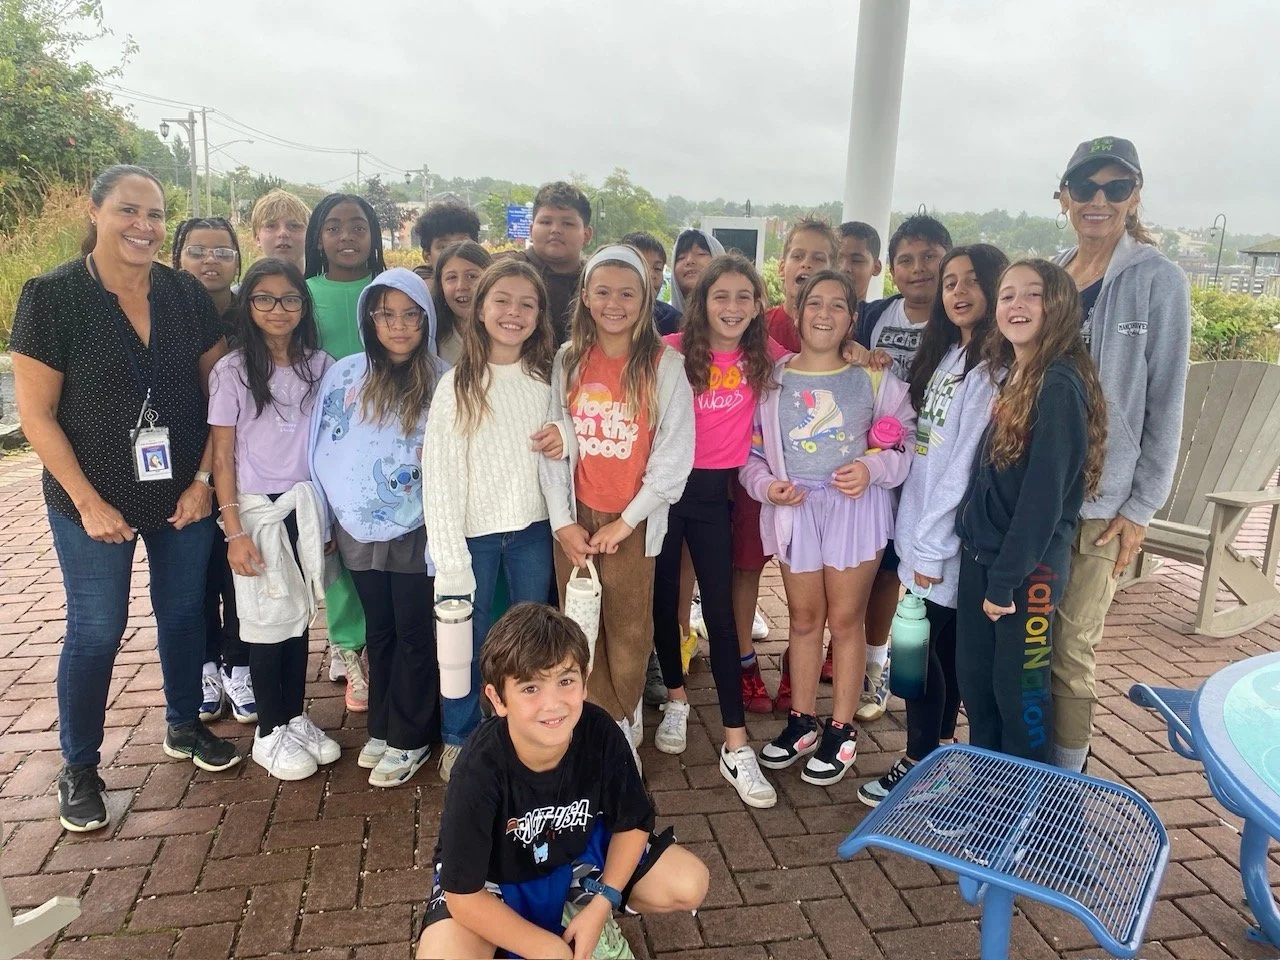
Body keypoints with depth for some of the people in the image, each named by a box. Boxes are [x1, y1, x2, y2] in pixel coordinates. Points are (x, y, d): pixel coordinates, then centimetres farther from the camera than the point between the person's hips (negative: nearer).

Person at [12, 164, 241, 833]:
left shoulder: (187, 294, -1)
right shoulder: (52, 295, -11)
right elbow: (36, 413, -10)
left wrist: (204, 479, -5)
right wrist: (90, 503, -13)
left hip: (183, 495, 3)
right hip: (94, 501, -3)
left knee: (184, 612, 16)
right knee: (97, 630, 6)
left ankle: (184, 725, 38)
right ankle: (79, 767, 27)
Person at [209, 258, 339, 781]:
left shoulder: (320, 365, 2)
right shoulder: (231, 371, -6)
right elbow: (222, 457, -6)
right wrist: (234, 532, -10)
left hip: (307, 506, 3)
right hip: (257, 509, -3)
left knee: (299, 615, 11)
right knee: (269, 619, 5)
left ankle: (296, 717, 27)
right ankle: (269, 733, 20)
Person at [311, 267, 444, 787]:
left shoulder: (442, 382, -7)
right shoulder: (343, 375, 2)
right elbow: (323, 451, 7)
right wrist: (325, 520, 7)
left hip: (414, 530, -3)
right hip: (358, 530, 3)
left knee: (413, 634, 7)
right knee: (378, 631, 17)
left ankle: (409, 740, 21)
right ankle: (381, 728, 32)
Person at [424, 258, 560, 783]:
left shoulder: (547, 378, 3)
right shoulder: (456, 385, -7)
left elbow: (560, 444, 16)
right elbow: (439, 471, -10)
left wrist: (565, 441, -10)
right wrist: (449, 556, -15)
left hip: (533, 528, 3)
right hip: (474, 530, -3)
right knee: (467, 640, 7)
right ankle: (458, 740, 28)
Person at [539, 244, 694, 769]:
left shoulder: (665, 365, -6)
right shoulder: (568, 361, 3)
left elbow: (674, 455, -9)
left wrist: (625, 521, -10)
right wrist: (563, 521, -5)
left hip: (633, 522, -3)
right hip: (574, 519, 3)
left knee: (629, 633, 7)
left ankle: (621, 730, 27)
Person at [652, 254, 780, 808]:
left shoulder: (762, 357, -1)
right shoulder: (673, 351, -10)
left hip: (714, 492, 1)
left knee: (721, 612, 1)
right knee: (664, 601, 13)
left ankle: (735, 746, 8)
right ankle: (676, 700, 37)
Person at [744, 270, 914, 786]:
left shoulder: (873, 379, 0)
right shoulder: (772, 379, 3)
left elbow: (908, 443, 1)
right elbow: (751, 450, 6)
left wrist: (873, 468, -17)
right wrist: (766, 485, -11)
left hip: (856, 507, -2)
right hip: (793, 509, 2)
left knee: (845, 620, 7)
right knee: (803, 618, 14)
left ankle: (841, 729, 23)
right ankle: (802, 720, 30)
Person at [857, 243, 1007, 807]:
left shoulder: (991, 369, -16)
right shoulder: (945, 354, 12)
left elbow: (967, 465, -18)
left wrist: (933, 545, -15)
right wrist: (919, 536, 7)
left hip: (946, 537, -8)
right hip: (919, 527, 8)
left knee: (919, 645, 1)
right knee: (941, 644, 17)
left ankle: (919, 762, 17)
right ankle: (940, 747, 31)